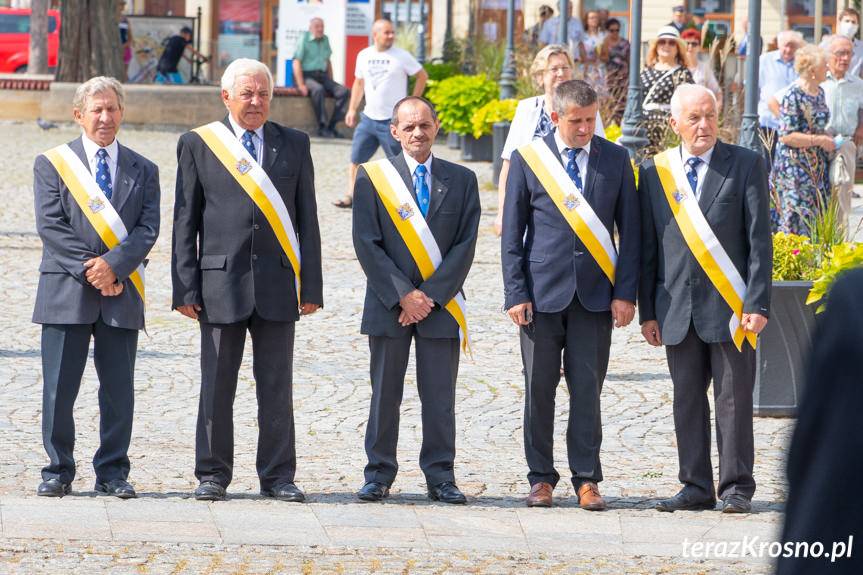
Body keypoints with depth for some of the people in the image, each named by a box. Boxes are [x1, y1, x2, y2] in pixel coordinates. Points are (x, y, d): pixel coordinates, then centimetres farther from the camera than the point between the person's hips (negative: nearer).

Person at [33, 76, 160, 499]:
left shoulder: (143, 171, 12)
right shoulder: (52, 164, 6)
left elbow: (148, 229, 1)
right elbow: (50, 226, -4)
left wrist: (112, 265, -14)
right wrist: (88, 270, -13)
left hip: (121, 293, 2)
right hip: (66, 291, -2)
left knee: (119, 389, 2)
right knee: (59, 388, -1)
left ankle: (112, 472, 10)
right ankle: (58, 471, 6)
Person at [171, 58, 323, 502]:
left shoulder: (294, 145, 10)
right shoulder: (198, 144, 5)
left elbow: (307, 219, 9)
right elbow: (185, 221, 4)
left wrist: (311, 285, 2)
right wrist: (185, 287, -3)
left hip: (278, 283, 1)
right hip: (220, 281, -1)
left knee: (277, 387, 4)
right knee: (216, 386, 3)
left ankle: (278, 476, 10)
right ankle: (212, 474, 11)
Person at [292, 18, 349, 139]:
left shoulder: (325, 40, 14)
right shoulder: (304, 39, -5)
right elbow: (296, 63, -11)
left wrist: (331, 82, 13)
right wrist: (301, 85, -20)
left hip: (322, 75, 6)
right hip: (306, 75, -6)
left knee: (343, 91, -17)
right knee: (318, 89, -38)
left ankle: (331, 126, -18)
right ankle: (322, 127, -33)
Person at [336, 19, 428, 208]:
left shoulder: (401, 56, -6)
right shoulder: (364, 55, 7)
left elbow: (422, 76, 1)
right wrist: (352, 109, 13)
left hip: (393, 120, -4)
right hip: (368, 117, 4)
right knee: (356, 159, 2)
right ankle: (351, 196, 7)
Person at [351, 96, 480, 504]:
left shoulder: (461, 180, 6)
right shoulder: (373, 178, 1)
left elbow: (465, 244, 0)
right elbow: (367, 244, -4)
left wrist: (430, 295, -10)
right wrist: (402, 295, -11)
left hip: (441, 304, 1)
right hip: (388, 305, -1)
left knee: (440, 395, 2)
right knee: (384, 394, 4)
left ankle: (440, 477, 8)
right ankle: (379, 474, 11)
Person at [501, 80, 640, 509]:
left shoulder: (615, 159, 6)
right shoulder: (528, 159, 2)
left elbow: (629, 230, 7)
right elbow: (512, 232, 3)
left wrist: (625, 292, -1)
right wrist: (515, 293, -5)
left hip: (595, 294, 1)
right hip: (543, 290, -1)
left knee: (588, 390, 0)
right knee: (539, 389, 2)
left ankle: (587, 479, 6)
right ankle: (541, 478, 12)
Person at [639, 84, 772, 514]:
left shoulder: (745, 165, 0)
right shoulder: (654, 172, 8)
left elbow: (759, 239, -3)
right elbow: (648, 247, 10)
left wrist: (757, 303, -10)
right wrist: (647, 311, 6)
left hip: (730, 305, -3)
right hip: (678, 309, 3)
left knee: (734, 399, 0)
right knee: (687, 400, 6)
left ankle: (737, 488, 6)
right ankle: (697, 487, 13)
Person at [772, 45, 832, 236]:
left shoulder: (819, 92, 10)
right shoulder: (793, 96, -17)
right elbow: (787, 136, -20)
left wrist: (828, 138, 4)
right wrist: (820, 140, -18)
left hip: (817, 166, 8)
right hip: (795, 166, -8)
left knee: (817, 214, 8)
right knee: (798, 217, -7)